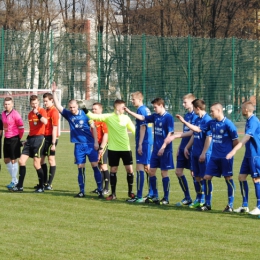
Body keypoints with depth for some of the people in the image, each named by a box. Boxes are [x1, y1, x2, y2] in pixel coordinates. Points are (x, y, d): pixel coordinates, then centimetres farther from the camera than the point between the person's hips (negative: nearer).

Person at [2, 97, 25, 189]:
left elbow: (21, 128, -12)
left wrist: (19, 138, -3)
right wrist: (5, 135, 14)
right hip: (6, 139, 8)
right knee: (6, 160, 11)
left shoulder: (15, 114, -13)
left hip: (14, 139, -8)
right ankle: (14, 179, 23)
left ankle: (14, 181, 5)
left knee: (13, 160, -3)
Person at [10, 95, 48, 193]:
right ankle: (20, 186, 8)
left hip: (39, 138, -7)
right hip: (30, 139, 7)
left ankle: (41, 186, 6)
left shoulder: (42, 111, -6)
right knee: (21, 161, 2)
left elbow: (45, 122, -26)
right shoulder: (30, 114, 15)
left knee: (36, 164, -8)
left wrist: (37, 113, -23)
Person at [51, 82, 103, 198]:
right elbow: (58, 106, -4)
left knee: (95, 166, -4)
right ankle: (82, 191, 10)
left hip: (90, 144, -2)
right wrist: (54, 92, -13)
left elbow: (93, 127, 1)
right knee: (80, 168, 3)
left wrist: (95, 142, -4)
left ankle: (100, 190, 0)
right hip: (78, 145, 2)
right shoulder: (68, 115, 3)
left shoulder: (85, 114, -2)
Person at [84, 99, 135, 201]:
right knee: (113, 170, 3)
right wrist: (87, 111, -26)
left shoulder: (126, 118, 4)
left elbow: (133, 130, 11)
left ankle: (130, 191, 15)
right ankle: (113, 193, 12)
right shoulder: (108, 117, -3)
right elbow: (94, 116, -9)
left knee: (129, 169, -1)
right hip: (113, 149, -1)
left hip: (125, 148, 1)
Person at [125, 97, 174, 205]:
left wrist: (163, 147, -20)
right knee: (151, 171, 7)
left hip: (164, 150, -7)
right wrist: (129, 112, 10)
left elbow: (170, 134, -16)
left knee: (164, 173, -2)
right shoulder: (155, 116, 8)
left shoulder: (168, 117, -13)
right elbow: (142, 118, 16)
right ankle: (155, 196, 17)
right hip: (156, 149, 7)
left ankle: (166, 198, 6)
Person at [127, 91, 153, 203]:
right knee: (147, 167, 15)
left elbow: (142, 128, -17)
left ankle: (139, 196, -13)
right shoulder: (147, 109, 14)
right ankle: (151, 194, 20)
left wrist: (140, 145, -18)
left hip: (143, 143, -10)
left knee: (140, 168, -10)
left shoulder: (141, 110, -13)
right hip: (149, 142, 10)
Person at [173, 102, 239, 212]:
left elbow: (235, 141, -9)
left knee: (228, 178, 1)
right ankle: (207, 204, 13)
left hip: (225, 157, -7)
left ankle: (230, 205, 9)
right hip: (214, 156, 7)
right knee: (207, 178, 3)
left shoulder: (228, 124, -13)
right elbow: (198, 129, 12)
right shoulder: (211, 123, 6)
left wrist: (229, 151, 0)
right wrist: (184, 121, 9)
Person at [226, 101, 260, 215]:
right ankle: (245, 206, 13)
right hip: (249, 154, 9)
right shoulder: (249, 120, 11)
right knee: (242, 177, 7)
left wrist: (234, 150, -36)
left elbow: (246, 138, -29)